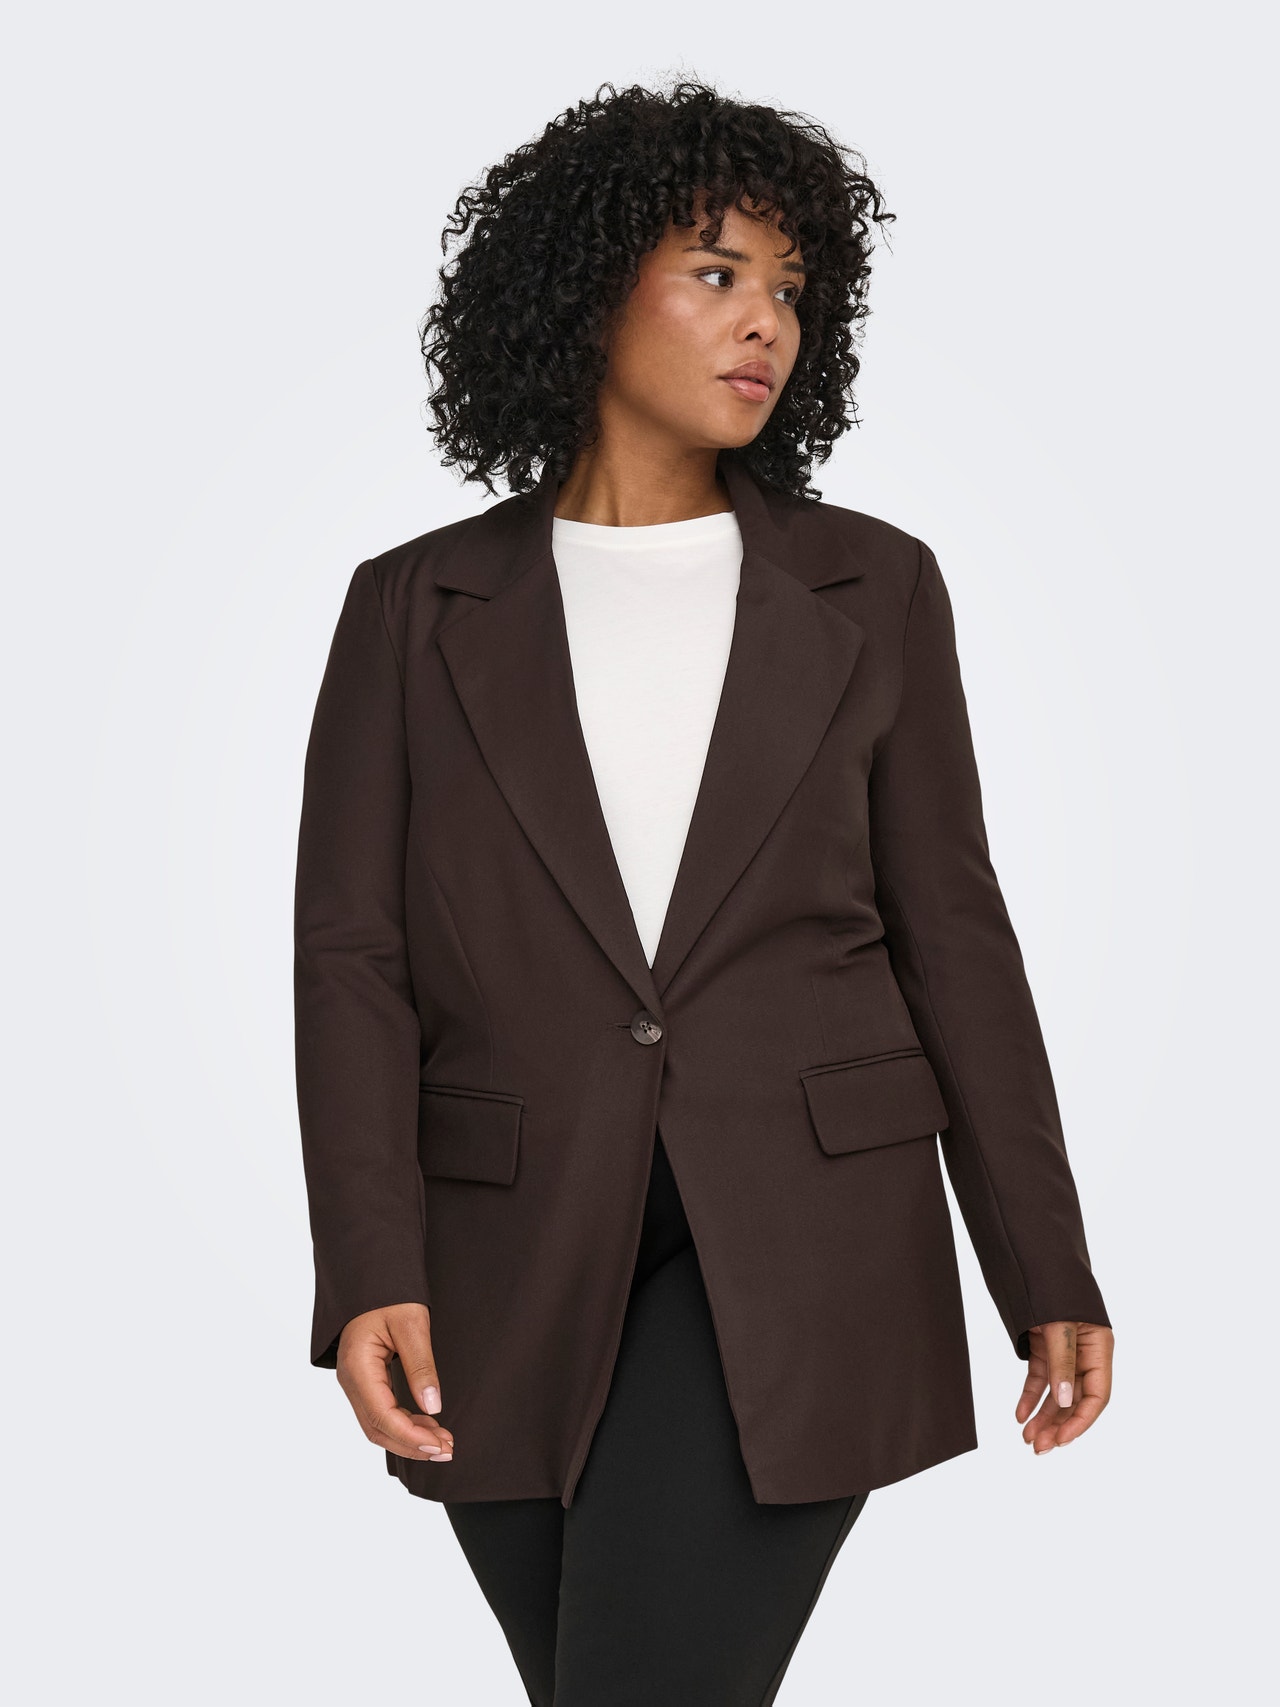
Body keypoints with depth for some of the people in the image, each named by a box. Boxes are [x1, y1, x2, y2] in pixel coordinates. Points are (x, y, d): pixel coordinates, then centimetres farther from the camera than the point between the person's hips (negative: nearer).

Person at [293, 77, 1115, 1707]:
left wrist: (1048, 1273, 5)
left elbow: (951, 936, 7)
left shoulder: (873, 592, 6)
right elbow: (354, 959, 0)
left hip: (799, 1254, -1)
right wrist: (370, 1278, -12)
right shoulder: (415, 609, 6)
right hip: (518, 1278, 2)